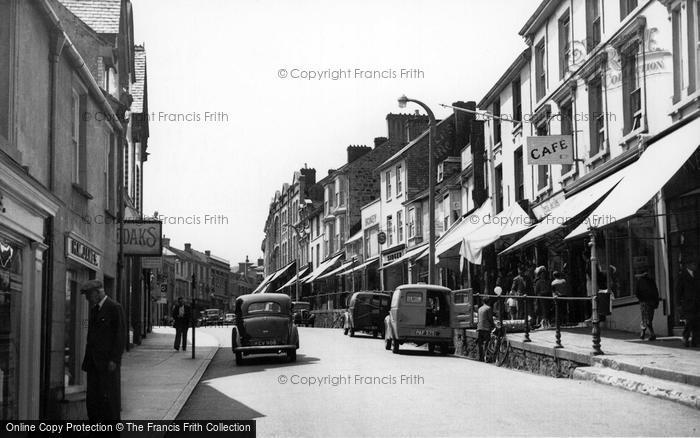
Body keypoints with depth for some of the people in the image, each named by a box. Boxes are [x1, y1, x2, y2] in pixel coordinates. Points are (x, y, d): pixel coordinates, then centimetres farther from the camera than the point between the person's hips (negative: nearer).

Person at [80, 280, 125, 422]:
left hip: (108, 362, -8)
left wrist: (114, 360, -17)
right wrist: (87, 360, 13)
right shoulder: (94, 309, 17)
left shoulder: (114, 308, -8)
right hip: (93, 362, 8)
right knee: (92, 399, 5)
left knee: (108, 398, -5)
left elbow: (121, 335, -12)